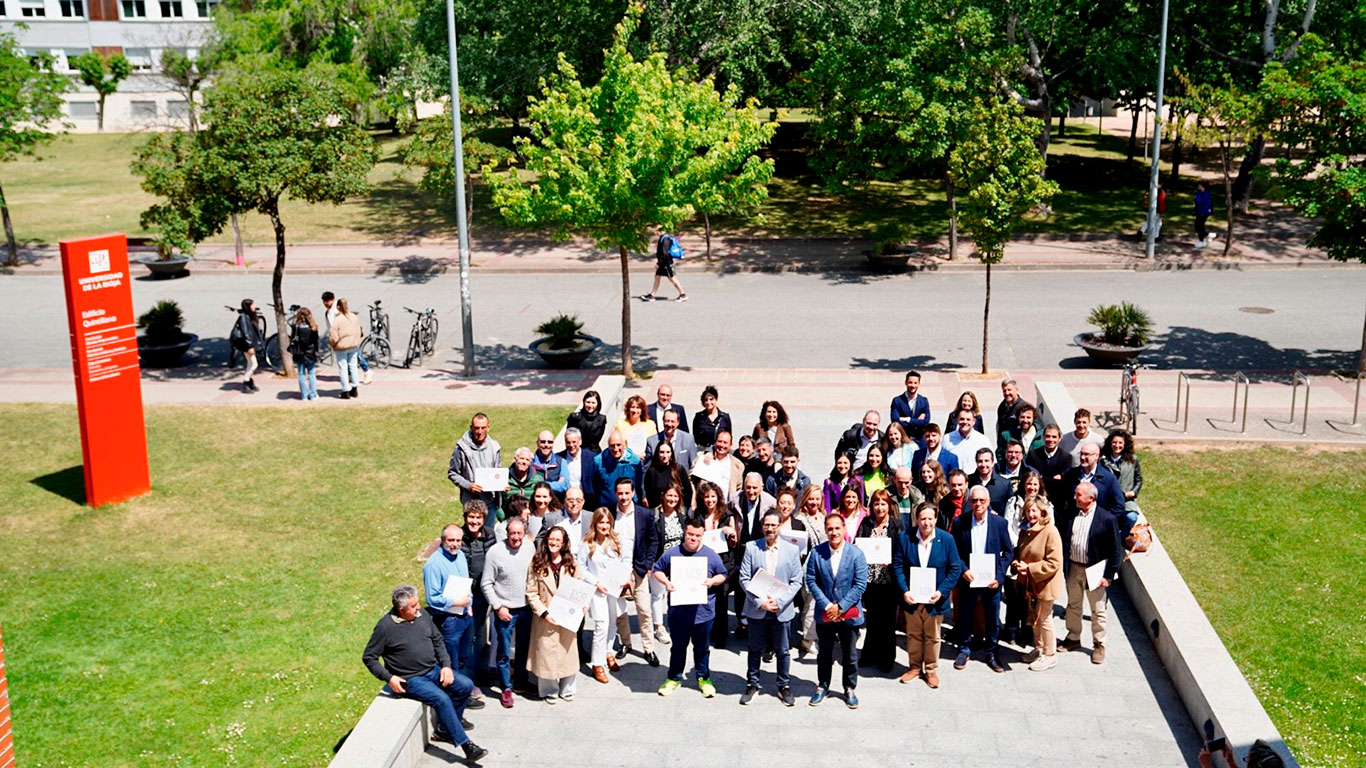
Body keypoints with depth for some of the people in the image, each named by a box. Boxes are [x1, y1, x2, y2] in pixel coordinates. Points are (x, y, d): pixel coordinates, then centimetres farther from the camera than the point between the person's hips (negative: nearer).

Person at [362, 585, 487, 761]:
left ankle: (449, 726, 12)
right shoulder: (385, 627, -15)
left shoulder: (422, 615, 3)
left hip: (434, 670, 7)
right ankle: (465, 745, -21)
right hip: (410, 680, -7)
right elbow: (368, 657, -8)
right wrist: (388, 678, -17)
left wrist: (446, 666, 0)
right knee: (441, 698, -27)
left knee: (466, 686, -9)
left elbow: (438, 641, 13)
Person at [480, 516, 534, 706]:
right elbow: (486, 584, -10)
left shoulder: (529, 547, -3)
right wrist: (498, 607, -13)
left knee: (524, 648, 19)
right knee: (505, 652, 3)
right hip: (505, 610, -4)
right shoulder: (495, 552, -15)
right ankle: (506, 688, 16)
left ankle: (521, 680, 35)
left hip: (526, 607, 4)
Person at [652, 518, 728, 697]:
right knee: (678, 646, 14)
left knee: (702, 647, 13)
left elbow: (723, 575, 7)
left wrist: (712, 581, -13)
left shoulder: (711, 555, -2)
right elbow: (656, 570, 7)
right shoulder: (671, 554, -2)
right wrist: (665, 582, -11)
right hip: (678, 611, 0)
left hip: (703, 612, 0)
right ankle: (674, 677, 28)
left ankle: (703, 678, 28)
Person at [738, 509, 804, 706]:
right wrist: (760, 601, -14)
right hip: (756, 609, 0)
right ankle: (752, 685, 25)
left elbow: (796, 581, -2)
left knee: (782, 651, 10)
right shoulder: (751, 547, -2)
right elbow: (744, 579, -4)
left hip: (781, 609, 0)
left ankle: (784, 686, 24)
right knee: (755, 649, 11)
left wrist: (779, 601, -14)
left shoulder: (791, 550, -1)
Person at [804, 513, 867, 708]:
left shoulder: (856, 554, -10)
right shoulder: (816, 553, -6)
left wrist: (841, 607, -15)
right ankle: (822, 687, 31)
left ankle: (850, 689, 28)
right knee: (824, 654, 15)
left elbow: (860, 585, -11)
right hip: (824, 614, 1)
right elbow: (811, 581, -5)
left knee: (850, 655, 11)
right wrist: (826, 605, -14)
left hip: (849, 614, -1)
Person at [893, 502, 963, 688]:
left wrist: (942, 591, -15)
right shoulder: (904, 537, -7)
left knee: (932, 637, 12)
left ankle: (931, 670, 28)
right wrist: (904, 591, -15)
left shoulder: (946, 539, -8)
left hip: (934, 598, -1)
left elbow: (955, 568, -5)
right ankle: (914, 667, 31)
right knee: (913, 635, 14)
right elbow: (897, 566, -4)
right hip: (911, 598, 1)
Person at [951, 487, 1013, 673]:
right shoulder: (961, 522, -4)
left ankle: (991, 652, 24)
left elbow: (1008, 551, 0)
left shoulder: (1000, 522, -4)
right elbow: (955, 550, 1)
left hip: (991, 580, 0)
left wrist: (999, 576, -9)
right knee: (964, 617, 10)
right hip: (968, 579, 0)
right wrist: (963, 570, -13)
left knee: (993, 619, 8)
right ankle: (964, 649, 28)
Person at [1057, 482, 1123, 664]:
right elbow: (1062, 540, 6)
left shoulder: (1107, 519, -14)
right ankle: (1073, 638, 35)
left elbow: (1115, 551, -10)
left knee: (1097, 609, 8)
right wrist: (1062, 565, -1)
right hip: (1073, 567, 4)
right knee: (1073, 605, 19)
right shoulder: (1070, 515, -2)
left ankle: (1099, 645, 21)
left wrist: (1108, 575, -13)